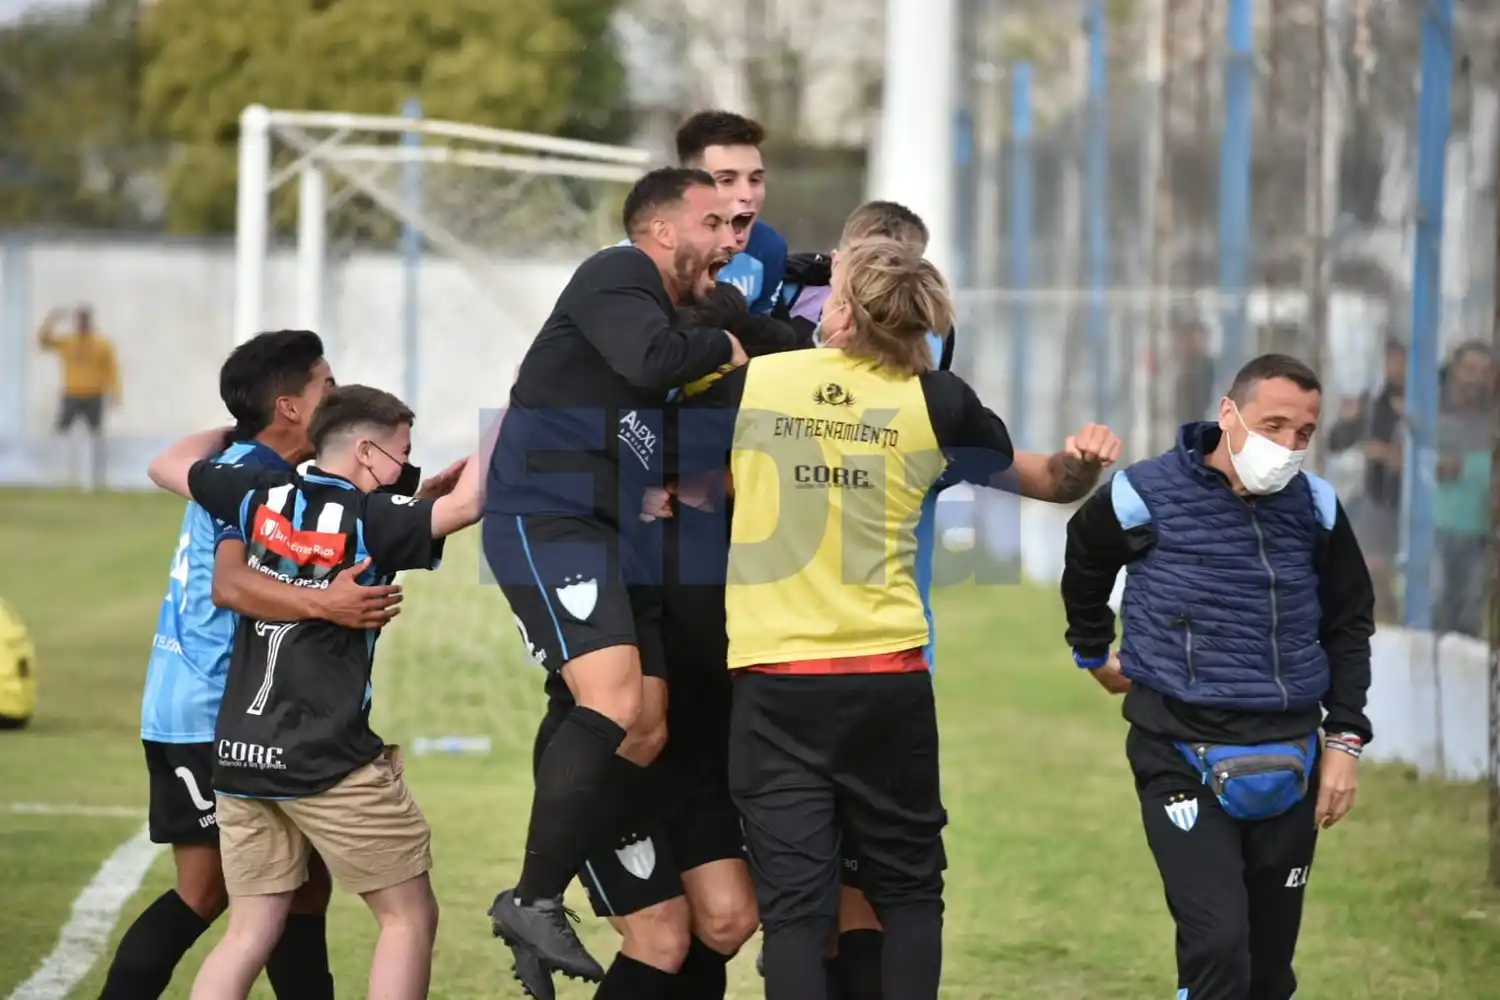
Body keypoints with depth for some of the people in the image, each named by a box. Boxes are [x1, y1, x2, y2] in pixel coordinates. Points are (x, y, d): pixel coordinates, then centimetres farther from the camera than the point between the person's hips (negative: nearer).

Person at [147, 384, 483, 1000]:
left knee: (249, 933, 9)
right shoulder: (371, 518, -8)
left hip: (238, 753, 6)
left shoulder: (262, 496, 6)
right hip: (331, 762, -6)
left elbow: (168, 466, 21)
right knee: (409, 917, 4)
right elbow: (468, 503, -19)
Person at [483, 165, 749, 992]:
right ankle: (534, 901, -18)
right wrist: (722, 350, -7)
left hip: (614, 541, 10)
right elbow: (650, 361, -25)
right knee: (614, 704, -24)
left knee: (645, 731, 4)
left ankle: (538, 905, 11)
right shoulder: (615, 277, -6)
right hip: (547, 522, -10)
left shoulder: (675, 312, 24)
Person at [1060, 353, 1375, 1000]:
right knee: (1217, 947, -18)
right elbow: (1084, 564, 14)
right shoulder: (1145, 497, -9)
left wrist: (1344, 736, 7)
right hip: (1183, 758, -4)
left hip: (1288, 764, 4)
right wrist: (1093, 651, 25)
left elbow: (1349, 622, 15)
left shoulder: (1316, 508, 0)